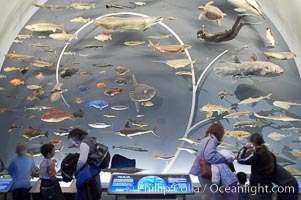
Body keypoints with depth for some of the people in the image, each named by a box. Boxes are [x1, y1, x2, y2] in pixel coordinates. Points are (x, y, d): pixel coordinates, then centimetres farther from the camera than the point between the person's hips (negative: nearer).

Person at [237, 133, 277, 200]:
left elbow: (240, 159, -18)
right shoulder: (270, 155, 8)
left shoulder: (256, 155, -19)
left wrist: (245, 147, -8)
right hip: (268, 189, 9)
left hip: (258, 190, -8)